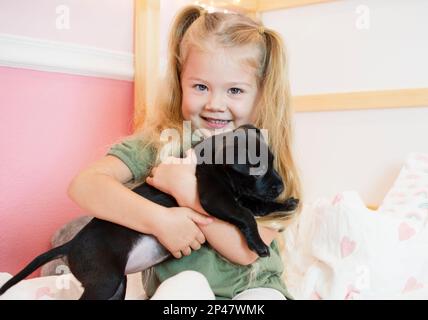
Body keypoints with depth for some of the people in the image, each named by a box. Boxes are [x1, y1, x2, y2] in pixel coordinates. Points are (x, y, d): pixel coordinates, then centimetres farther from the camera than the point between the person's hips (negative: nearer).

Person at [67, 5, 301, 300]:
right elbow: (84, 184, -19)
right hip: (175, 287, -1)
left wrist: (186, 188, -21)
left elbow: (246, 249, -14)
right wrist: (161, 220, -29)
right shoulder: (160, 143, -6)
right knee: (187, 284, -35)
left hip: (252, 286, 2)